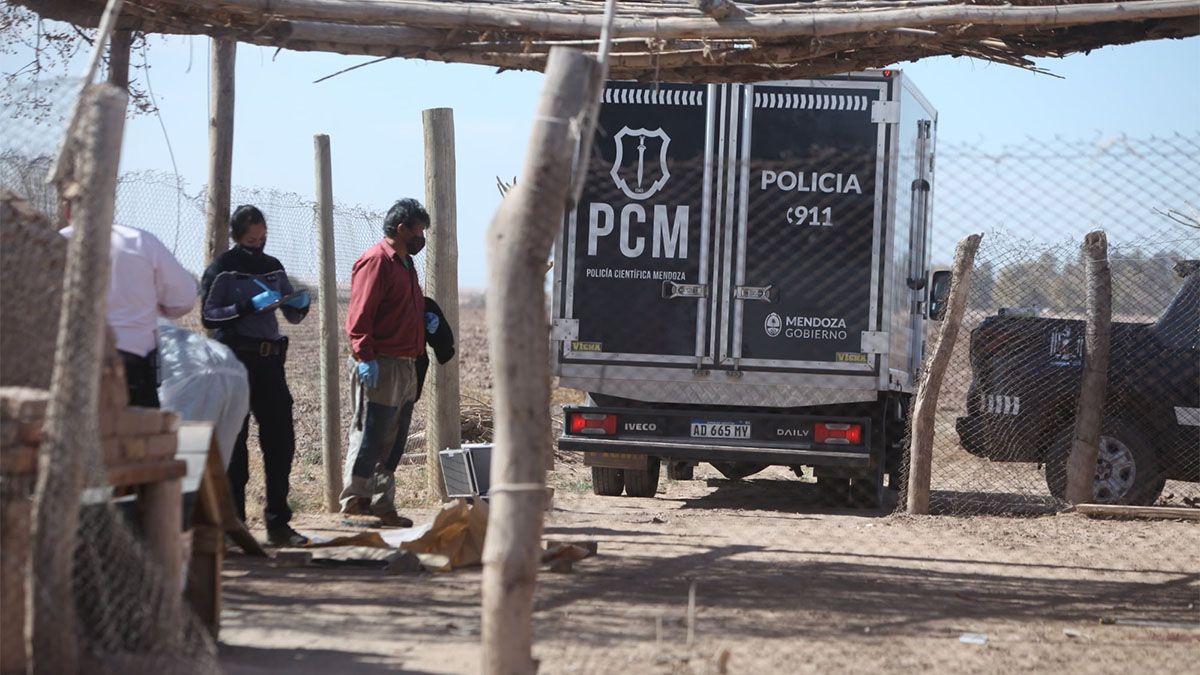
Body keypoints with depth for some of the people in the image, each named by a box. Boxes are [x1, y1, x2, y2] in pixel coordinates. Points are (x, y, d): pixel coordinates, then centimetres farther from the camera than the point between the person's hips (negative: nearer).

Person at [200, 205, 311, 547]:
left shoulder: (272, 266, 16)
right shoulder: (222, 268, -2)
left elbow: (292, 315, 20)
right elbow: (209, 316, -10)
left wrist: (300, 305, -2)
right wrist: (251, 306, -19)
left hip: (269, 361, 6)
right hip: (236, 360, -6)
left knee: (281, 440, 4)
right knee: (234, 443, -3)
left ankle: (278, 523, 10)